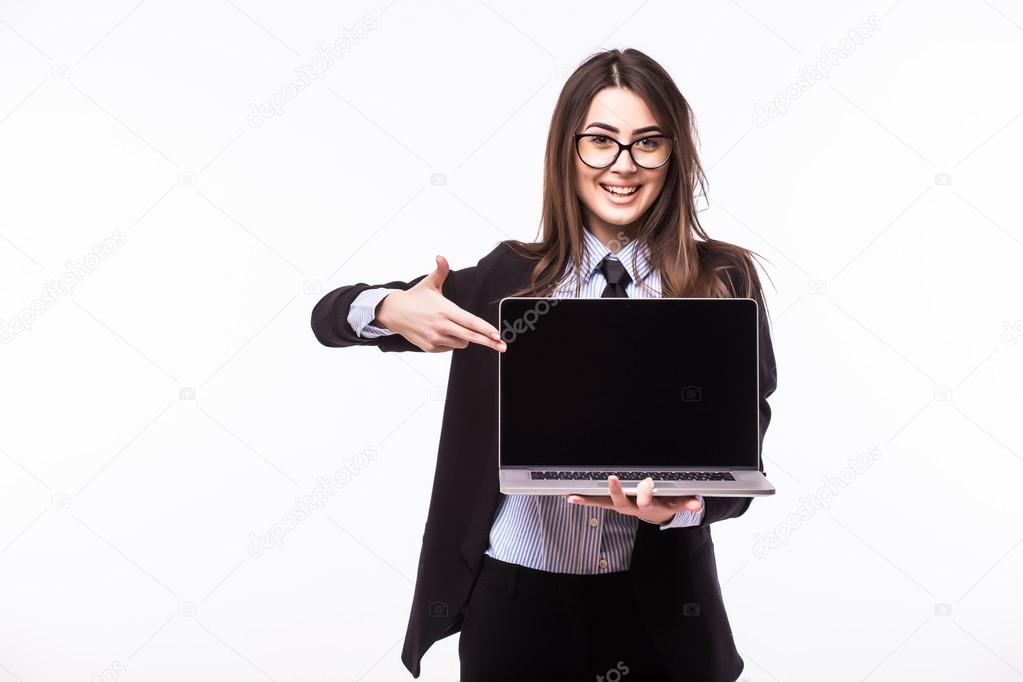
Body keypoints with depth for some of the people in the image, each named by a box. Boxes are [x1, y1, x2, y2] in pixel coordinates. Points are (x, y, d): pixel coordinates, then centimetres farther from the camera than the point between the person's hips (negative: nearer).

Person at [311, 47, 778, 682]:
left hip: (657, 606, 0)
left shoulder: (724, 281, -5)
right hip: (513, 595, 1)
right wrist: (391, 309, -21)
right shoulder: (512, 276, -2)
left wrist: (678, 503, -30)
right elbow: (331, 314, 2)